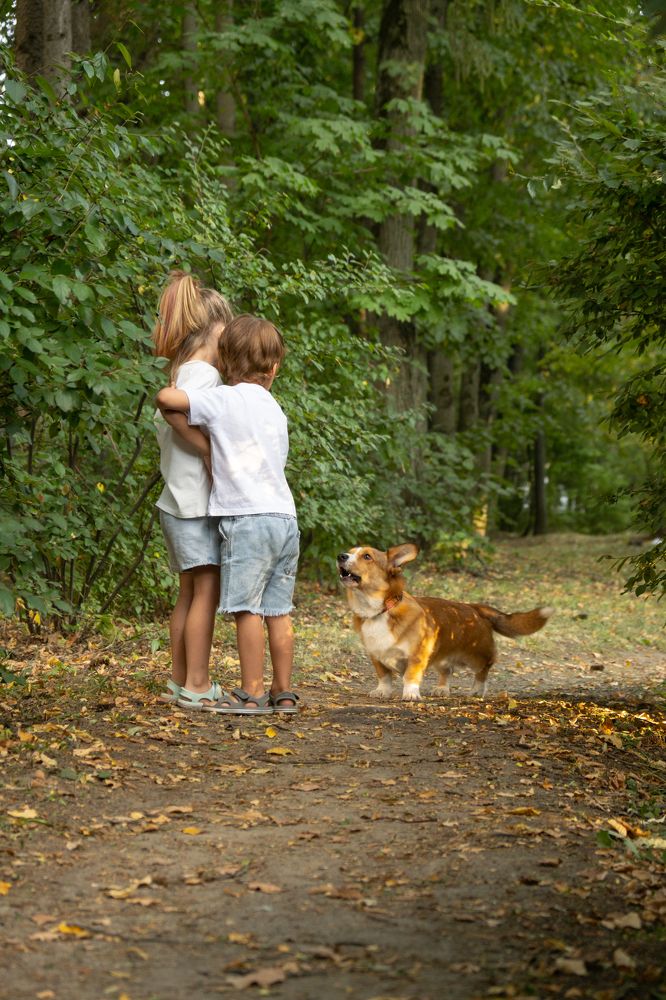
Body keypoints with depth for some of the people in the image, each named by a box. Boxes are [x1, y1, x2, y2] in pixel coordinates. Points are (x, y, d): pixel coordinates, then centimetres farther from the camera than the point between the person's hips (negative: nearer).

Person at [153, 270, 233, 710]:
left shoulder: (181, 371, 15)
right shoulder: (204, 373, -13)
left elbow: (164, 420, 12)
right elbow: (180, 418, -28)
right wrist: (214, 457, -20)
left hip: (179, 500, 9)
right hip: (198, 499, -9)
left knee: (190, 591, 13)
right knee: (207, 589, -6)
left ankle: (180, 682, 17)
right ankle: (197, 685, -4)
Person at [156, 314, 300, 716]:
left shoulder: (223, 400, -4)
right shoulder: (275, 409, 16)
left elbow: (166, 396, -11)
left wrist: (172, 415, 11)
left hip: (248, 517, -7)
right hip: (285, 517, 7)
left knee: (247, 608, -2)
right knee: (278, 610, 10)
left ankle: (252, 692, 1)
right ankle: (284, 692, 15)